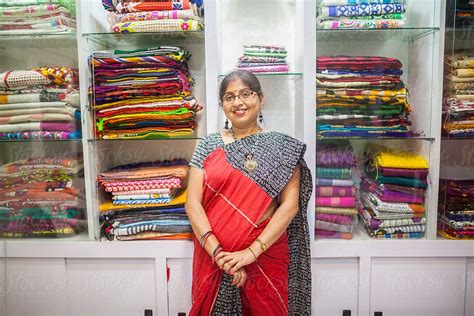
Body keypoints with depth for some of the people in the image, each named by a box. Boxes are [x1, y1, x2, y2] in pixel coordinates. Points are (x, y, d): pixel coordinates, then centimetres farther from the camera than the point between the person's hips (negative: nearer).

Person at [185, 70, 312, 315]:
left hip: (266, 257, -1)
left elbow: (290, 204, -9)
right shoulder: (209, 146, 1)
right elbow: (192, 203, -6)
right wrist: (218, 252, -17)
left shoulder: (282, 146, -2)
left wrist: (252, 251, -17)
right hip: (214, 259, 1)